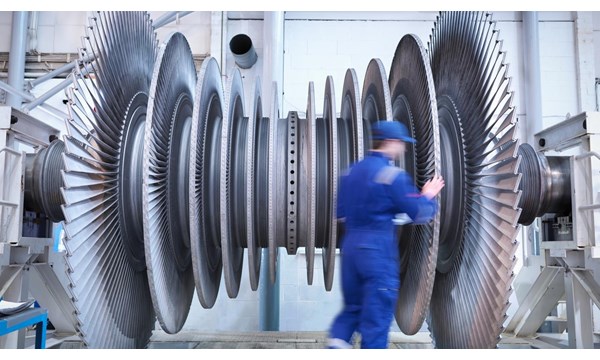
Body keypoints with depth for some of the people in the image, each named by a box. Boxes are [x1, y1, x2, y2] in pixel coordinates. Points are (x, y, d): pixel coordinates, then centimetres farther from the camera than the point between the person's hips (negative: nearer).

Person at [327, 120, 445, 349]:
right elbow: (421, 214, -7)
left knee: (353, 306, 18)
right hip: (378, 248, -7)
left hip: (350, 245, 7)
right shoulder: (393, 175, -11)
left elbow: (341, 214, 15)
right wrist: (429, 196, 11)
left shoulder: (351, 171, 10)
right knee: (377, 314, 5)